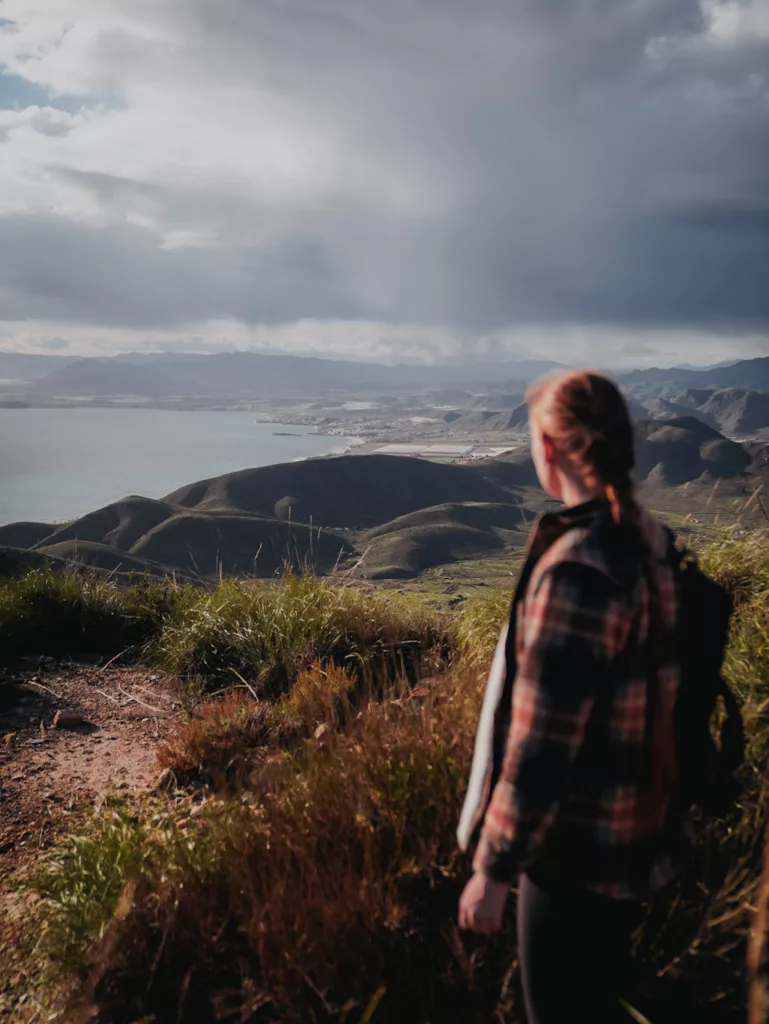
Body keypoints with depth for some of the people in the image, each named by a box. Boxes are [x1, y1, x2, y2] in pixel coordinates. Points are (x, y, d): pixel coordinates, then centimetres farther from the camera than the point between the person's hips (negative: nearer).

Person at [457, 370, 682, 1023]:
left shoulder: (576, 568, -27)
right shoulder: (647, 542, -1)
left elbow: (542, 743, -25)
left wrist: (493, 868, -14)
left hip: (579, 849, -8)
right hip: (634, 834, 8)